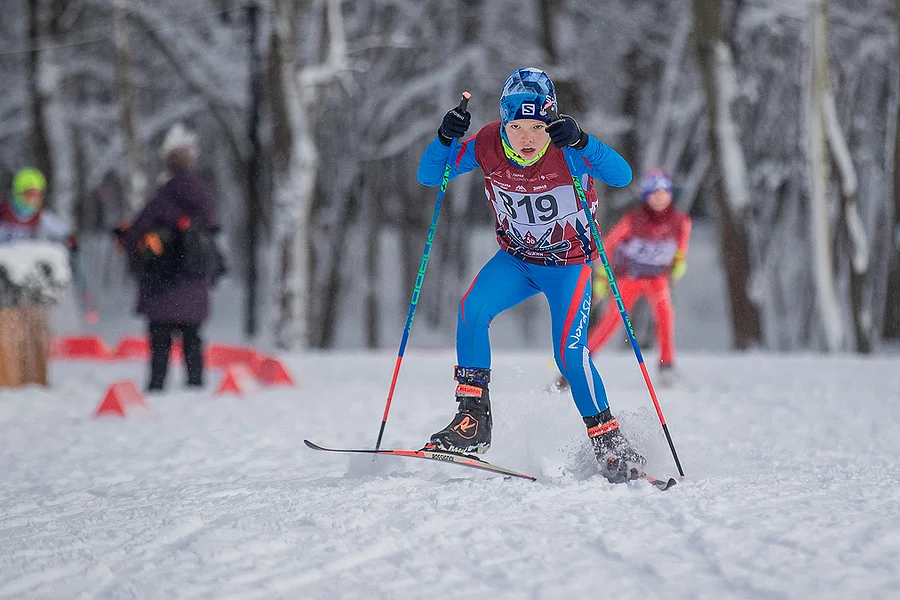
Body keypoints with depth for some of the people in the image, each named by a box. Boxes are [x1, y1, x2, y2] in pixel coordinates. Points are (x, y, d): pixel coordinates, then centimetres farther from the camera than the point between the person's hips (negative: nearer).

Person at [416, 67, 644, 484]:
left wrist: (580, 141, -50)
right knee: (472, 309, -22)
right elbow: (428, 177, -11)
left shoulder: (567, 149, -24)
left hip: (569, 264, -3)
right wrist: (444, 139, -30)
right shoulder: (488, 145, -15)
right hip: (515, 259, 3)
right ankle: (473, 421, -15)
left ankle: (610, 445, -2)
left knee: (569, 351, -18)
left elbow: (622, 176, -37)